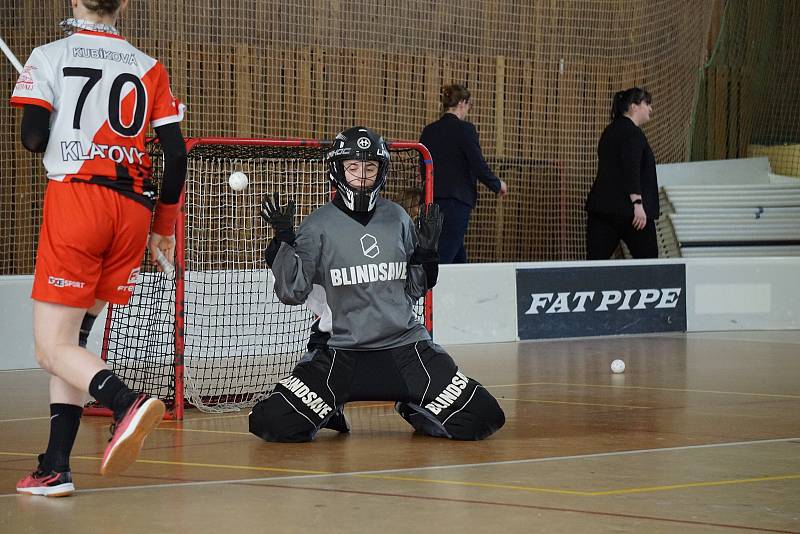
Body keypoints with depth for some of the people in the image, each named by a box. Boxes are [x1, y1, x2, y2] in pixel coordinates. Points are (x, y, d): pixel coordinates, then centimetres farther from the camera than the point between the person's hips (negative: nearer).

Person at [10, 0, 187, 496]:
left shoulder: (49, 56, 2)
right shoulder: (150, 68, 11)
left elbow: (34, 137, -7)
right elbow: (176, 153, 7)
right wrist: (165, 224, 18)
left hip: (74, 198, -4)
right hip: (133, 211, 4)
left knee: (53, 348, -4)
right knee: (72, 339, 13)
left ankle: (128, 402, -33)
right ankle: (55, 469, 8)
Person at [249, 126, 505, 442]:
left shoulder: (397, 218, 7)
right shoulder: (319, 225, -3)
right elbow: (292, 293, -9)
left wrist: (426, 254, -2)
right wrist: (283, 244, -21)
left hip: (405, 346, 3)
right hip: (339, 353, -2)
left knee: (479, 418, -9)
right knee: (275, 423, -21)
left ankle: (413, 409, 22)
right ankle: (327, 411, 14)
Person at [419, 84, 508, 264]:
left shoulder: (428, 131, 9)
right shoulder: (464, 129, -10)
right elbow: (479, 166, -11)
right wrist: (498, 185, 6)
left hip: (432, 199, 7)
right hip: (457, 200, -7)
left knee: (459, 256, 16)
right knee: (444, 256, -10)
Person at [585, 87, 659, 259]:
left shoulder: (611, 131, 19)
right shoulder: (632, 133, -9)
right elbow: (631, 171, -20)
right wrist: (637, 204, -24)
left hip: (601, 205, 8)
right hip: (626, 207, -8)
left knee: (596, 257, -2)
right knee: (648, 258, 4)